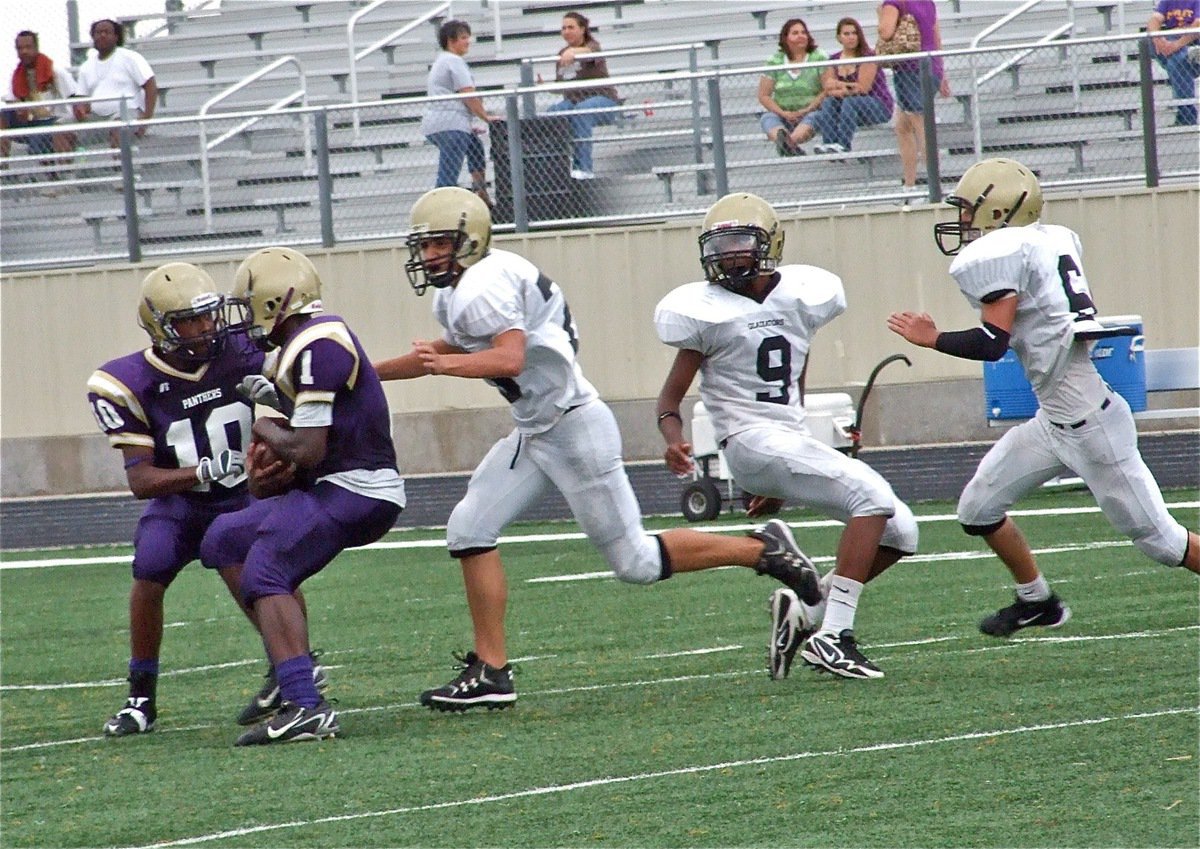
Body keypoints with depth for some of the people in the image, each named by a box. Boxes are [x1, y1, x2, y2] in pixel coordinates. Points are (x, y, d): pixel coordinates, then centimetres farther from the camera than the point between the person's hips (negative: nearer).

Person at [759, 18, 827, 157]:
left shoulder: (818, 57, 3)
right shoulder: (775, 61, 8)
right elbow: (763, 96, 7)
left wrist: (806, 110, -14)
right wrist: (783, 113, -9)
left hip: (809, 113, -2)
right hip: (782, 115, 2)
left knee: (811, 118, -34)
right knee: (767, 118, -28)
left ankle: (789, 143, -66)